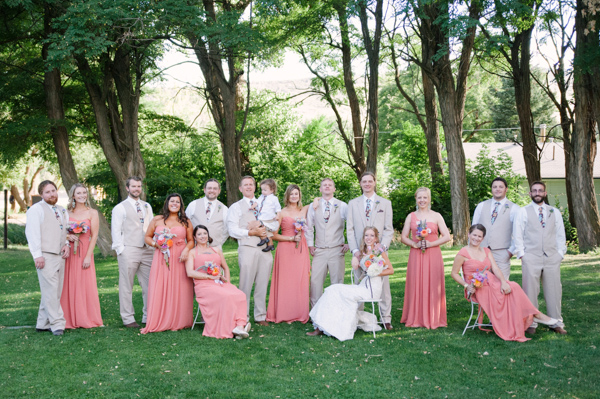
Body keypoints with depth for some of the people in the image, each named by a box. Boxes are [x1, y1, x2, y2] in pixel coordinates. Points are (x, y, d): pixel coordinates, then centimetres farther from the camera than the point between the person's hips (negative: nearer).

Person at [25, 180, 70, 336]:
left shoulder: (62, 210, 21)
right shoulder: (36, 209, -1)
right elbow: (32, 232, -8)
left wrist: (66, 244, 6)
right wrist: (37, 255, -16)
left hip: (60, 256, 7)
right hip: (45, 256, -7)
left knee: (54, 292, 7)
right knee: (50, 290, -10)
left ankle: (43, 324, 14)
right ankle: (57, 323, -7)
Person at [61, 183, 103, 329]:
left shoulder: (92, 213, 2)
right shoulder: (67, 213, 8)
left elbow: (94, 235, -3)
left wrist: (88, 256, -10)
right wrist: (68, 237, -11)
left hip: (84, 252, -2)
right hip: (69, 252, 2)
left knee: (85, 284, 0)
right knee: (69, 285, 2)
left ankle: (86, 319, 10)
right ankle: (70, 319, 11)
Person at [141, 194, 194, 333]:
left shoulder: (185, 222, 10)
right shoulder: (157, 220, 9)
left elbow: (191, 240, 10)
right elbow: (147, 237, 13)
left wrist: (186, 249, -10)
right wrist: (155, 244, -7)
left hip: (179, 259, 0)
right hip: (161, 259, 0)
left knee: (179, 290, 0)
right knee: (159, 289, -3)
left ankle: (178, 322, 10)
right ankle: (158, 323, 4)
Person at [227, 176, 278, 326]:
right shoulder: (236, 207, 9)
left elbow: (275, 224, 8)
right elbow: (233, 230, -3)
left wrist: (260, 224, -8)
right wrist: (252, 232, -11)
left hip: (265, 249, 3)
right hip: (247, 248, -3)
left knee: (262, 284, 6)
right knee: (246, 285, -4)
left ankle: (260, 316, 15)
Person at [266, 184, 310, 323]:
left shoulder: (305, 210, 9)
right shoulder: (282, 213, 1)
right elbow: (274, 235, -2)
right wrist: (291, 238, -9)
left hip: (301, 250, 3)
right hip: (286, 250, -3)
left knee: (301, 281, 2)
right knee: (285, 281, -1)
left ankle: (300, 314, 9)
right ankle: (285, 314, 6)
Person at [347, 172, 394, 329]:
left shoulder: (385, 203, 10)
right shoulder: (353, 204, 12)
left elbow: (389, 229, 5)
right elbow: (350, 229, 7)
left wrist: (382, 247, -9)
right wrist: (355, 250, -5)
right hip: (360, 251, 1)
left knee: (383, 285, -2)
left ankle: (386, 319, 5)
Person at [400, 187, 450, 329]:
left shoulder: (436, 216, 5)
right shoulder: (411, 216, 9)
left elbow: (446, 236, 0)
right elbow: (404, 237, 7)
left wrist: (430, 244, -11)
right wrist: (415, 244, -10)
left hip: (433, 255, -1)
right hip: (416, 256, 1)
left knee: (433, 286, 0)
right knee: (416, 285, 0)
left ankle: (433, 318, 9)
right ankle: (416, 319, 9)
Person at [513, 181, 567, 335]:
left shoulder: (555, 212, 13)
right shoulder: (524, 211, 4)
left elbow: (560, 235, 14)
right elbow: (517, 235, 2)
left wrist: (560, 253, 5)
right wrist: (521, 254, -4)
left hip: (552, 257, 3)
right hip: (531, 257, -3)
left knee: (554, 291, 5)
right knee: (530, 291, -1)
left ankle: (556, 323, 15)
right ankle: (531, 323, 6)